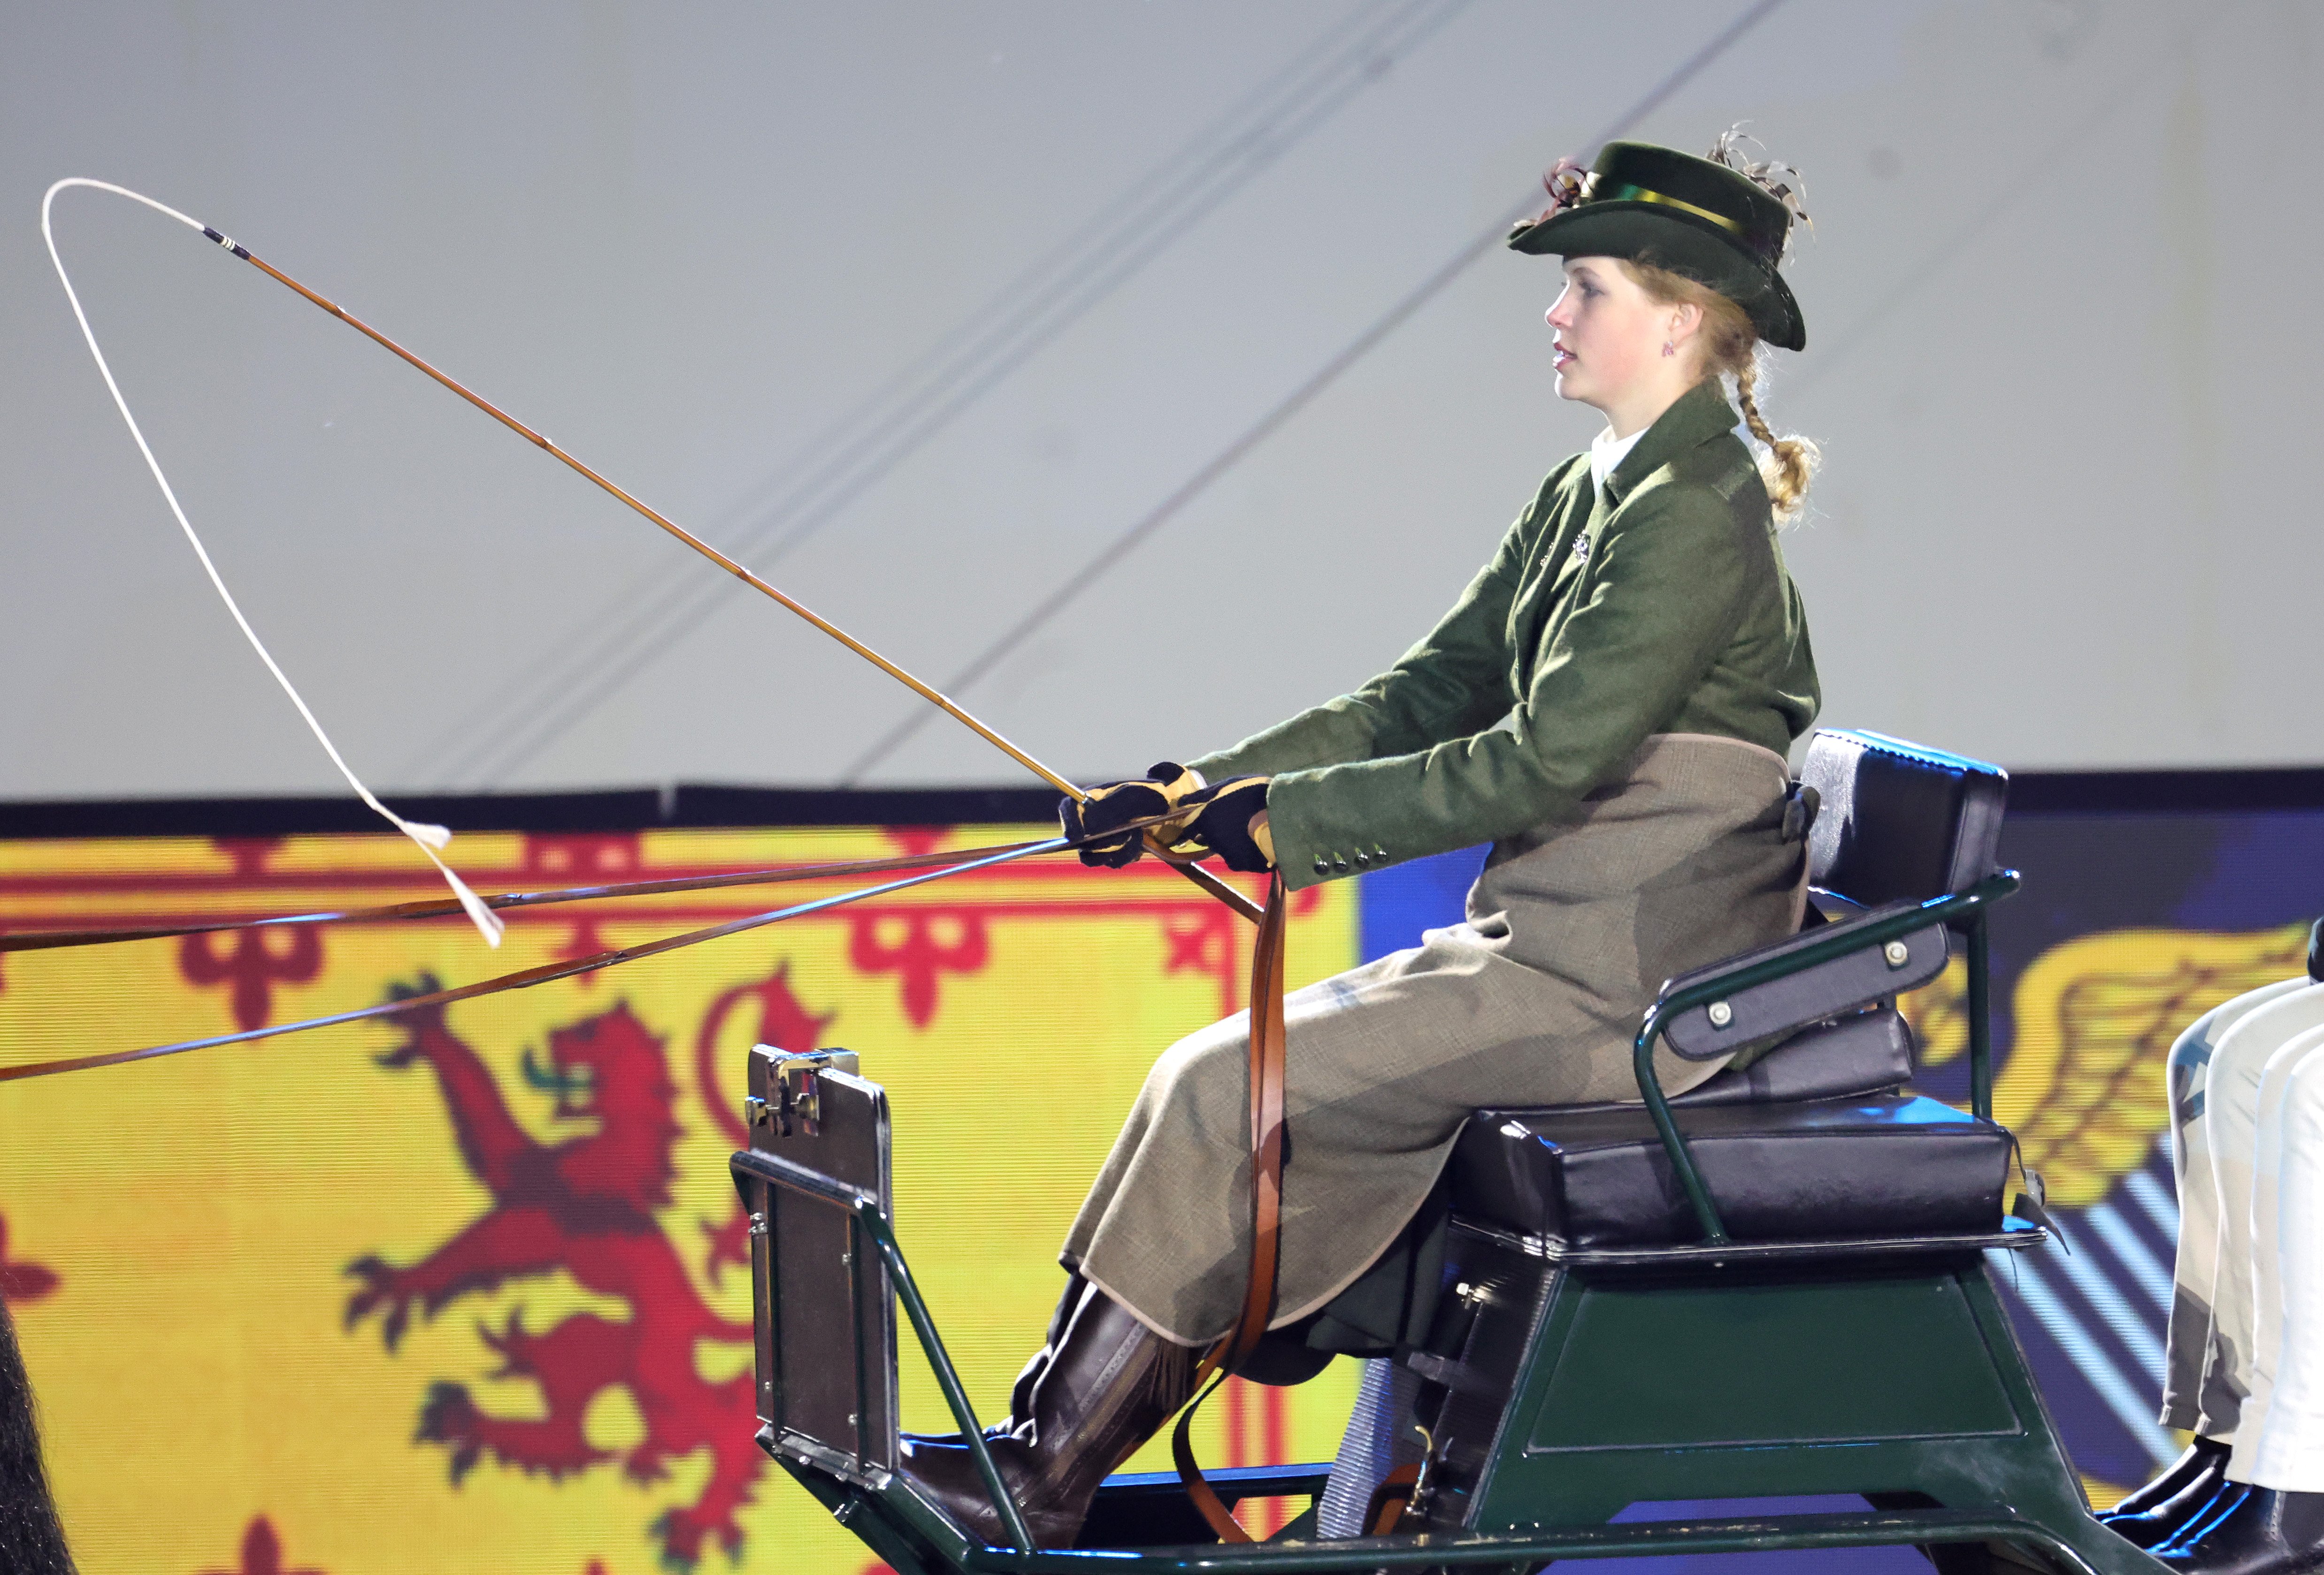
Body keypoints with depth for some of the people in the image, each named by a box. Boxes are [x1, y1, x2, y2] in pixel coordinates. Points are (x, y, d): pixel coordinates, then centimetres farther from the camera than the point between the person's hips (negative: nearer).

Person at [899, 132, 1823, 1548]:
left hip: (1622, 992, -9)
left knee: (1224, 1088, -12)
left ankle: (1042, 1478, -4)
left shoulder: (1696, 515, -16)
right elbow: (1420, 704, 13)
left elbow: (1542, 763, -21)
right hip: (1553, 951, 9)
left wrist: (1284, 818, -17)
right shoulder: (1587, 498, 14)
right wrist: (1202, 787, 1)